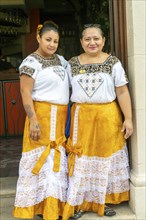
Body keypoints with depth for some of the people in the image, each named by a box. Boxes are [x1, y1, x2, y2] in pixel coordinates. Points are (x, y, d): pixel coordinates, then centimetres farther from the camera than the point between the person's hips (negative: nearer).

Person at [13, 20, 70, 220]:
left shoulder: (60, 60, 15)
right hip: (42, 114, -7)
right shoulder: (31, 62, -8)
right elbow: (25, 93, -14)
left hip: (61, 116, 8)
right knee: (42, 158, -2)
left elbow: (71, 82, 23)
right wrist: (33, 120, -22)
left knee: (57, 159, 12)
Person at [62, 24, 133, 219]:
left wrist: (128, 118, -6)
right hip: (81, 117, 1)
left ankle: (103, 200, 23)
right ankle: (78, 203, 15)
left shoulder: (113, 62, 1)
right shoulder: (72, 63, 6)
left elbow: (122, 92, -1)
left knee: (106, 157, 7)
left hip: (107, 116, -1)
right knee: (81, 159, 3)